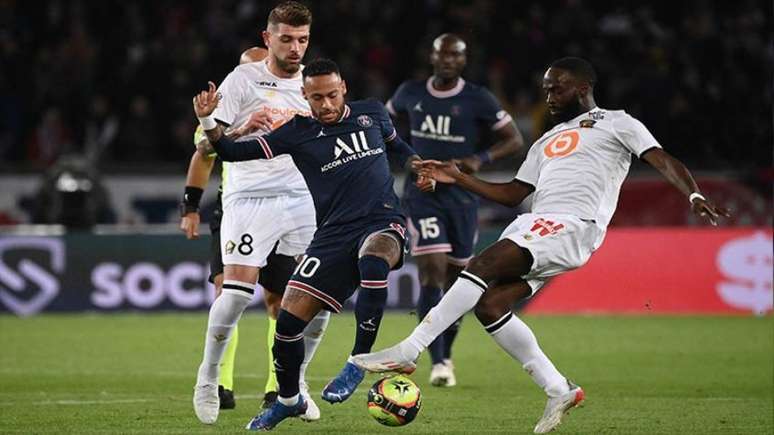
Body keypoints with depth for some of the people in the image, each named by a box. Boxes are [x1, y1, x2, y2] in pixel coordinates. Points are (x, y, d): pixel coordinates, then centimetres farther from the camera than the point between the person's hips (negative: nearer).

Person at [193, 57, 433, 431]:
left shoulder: (371, 114, 10)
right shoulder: (298, 133, 6)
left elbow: (395, 145, 31)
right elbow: (235, 152, 2)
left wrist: (416, 166, 11)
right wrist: (208, 123, -13)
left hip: (383, 222, -2)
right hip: (334, 234, 2)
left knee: (373, 257, -40)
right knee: (289, 319, -9)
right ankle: (288, 400, 19)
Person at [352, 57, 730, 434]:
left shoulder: (616, 123, 12)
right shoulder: (546, 142, 33)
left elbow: (664, 162, 1)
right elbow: (513, 194, 32)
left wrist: (695, 197, -17)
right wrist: (459, 179, 23)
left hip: (573, 226, -8)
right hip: (534, 227, 8)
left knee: (482, 265, -24)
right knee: (488, 305, -10)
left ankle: (407, 352, -27)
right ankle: (558, 391, -1)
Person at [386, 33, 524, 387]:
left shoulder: (477, 100, -4)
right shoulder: (411, 93, 2)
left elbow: (514, 140, -2)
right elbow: (385, 118, 23)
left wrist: (481, 159, -19)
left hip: (462, 197, 1)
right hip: (422, 195, -1)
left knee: (455, 282, 8)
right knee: (432, 273, -16)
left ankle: (446, 354, 29)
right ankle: (437, 362, -19)